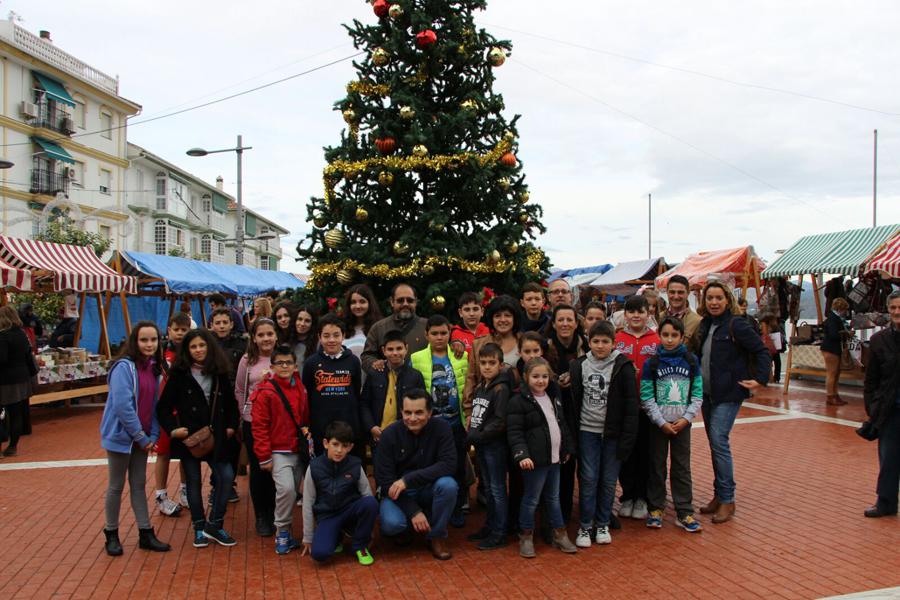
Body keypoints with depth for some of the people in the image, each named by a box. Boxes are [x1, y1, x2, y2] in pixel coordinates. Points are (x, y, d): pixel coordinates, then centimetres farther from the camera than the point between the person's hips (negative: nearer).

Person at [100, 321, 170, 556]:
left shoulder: (154, 368, 5)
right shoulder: (124, 367, -17)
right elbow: (122, 405, -22)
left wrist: (153, 435, -2)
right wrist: (141, 436, -17)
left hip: (142, 437, 6)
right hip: (121, 435, -6)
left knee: (139, 484, 12)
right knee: (117, 486, 7)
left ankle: (146, 534, 19)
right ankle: (111, 535, 23)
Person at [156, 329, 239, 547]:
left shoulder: (220, 374, 4)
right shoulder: (179, 375, -4)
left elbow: (231, 404, 15)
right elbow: (163, 407, -2)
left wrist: (231, 426, 5)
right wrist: (172, 429, -14)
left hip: (216, 437, 2)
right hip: (189, 437, -2)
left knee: (226, 476, -7)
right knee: (193, 481, 9)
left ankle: (214, 525, 9)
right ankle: (199, 528, 24)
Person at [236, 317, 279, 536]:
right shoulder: (248, 361, -1)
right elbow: (239, 391, 8)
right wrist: (246, 412, 3)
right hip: (253, 423, 0)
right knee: (258, 469, 8)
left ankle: (274, 514, 24)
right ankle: (261, 517, 22)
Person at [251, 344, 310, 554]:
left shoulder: (300, 389, 7)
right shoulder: (266, 391, -10)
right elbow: (259, 426, -10)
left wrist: (307, 432, 10)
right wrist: (264, 457, -10)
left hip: (299, 450, 5)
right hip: (279, 452, -5)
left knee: (293, 493, 10)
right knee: (286, 489, -18)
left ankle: (284, 530, 27)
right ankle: (282, 533, 0)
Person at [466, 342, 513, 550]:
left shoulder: (501, 389, -14)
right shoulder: (479, 387, 11)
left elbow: (500, 422, -20)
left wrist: (477, 437, -17)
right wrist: (471, 435, 6)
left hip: (495, 445, -8)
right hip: (480, 445, 8)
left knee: (497, 489, 1)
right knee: (488, 488, 18)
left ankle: (499, 534, 9)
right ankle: (489, 526, 29)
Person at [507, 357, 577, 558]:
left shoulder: (553, 398, 11)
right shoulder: (519, 401, -13)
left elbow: (562, 425, 21)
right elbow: (514, 432, -18)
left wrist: (567, 449, 19)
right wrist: (521, 454, -27)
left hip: (554, 458, 7)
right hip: (535, 459, -7)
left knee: (553, 497, 18)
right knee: (531, 499, 3)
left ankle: (560, 534, 29)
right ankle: (526, 537, 18)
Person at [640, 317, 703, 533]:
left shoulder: (691, 361, 1)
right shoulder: (651, 363, -5)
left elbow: (698, 394, 1)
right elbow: (646, 398, -7)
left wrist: (686, 418, -10)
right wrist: (662, 422, -12)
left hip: (682, 423, 1)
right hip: (658, 423, -1)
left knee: (682, 467, 6)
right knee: (657, 466, 7)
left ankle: (684, 512, 13)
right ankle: (655, 508, 19)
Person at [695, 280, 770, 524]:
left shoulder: (736, 325, -11)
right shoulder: (704, 325, 9)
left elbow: (761, 351, -10)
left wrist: (760, 379, -18)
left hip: (728, 394, -7)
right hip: (707, 393, 7)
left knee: (719, 442, -12)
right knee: (714, 444, 11)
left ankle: (727, 499, -1)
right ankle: (719, 495, 21)